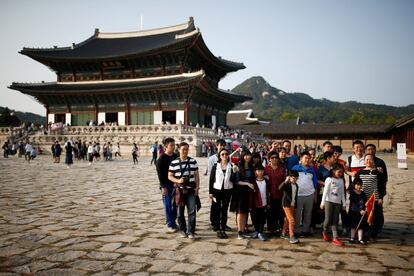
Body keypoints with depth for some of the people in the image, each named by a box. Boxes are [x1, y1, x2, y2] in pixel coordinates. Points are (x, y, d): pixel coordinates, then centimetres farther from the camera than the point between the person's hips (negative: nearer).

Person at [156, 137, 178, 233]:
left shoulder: (176, 157, 7)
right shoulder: (161, 159, -9)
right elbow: (160, 174, -11)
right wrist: (163, 187, -15)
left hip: (176, 184, 5)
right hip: (167, 185, -5)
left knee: (176, 204, 9)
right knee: (168, 205, 1)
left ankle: (173, 221, 24)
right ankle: (170, 224, 12)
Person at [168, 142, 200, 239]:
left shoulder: (193, 161, 3)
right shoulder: (174, 163, -1)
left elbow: (196, 175, 7)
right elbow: (170, 176, 2)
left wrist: (197, 187, -1)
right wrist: (177, 180, -15)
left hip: (191, 190, 0)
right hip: (179, 190, 0)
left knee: (192, 211, -4)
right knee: (180, 212, 9)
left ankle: (191, 231, 6)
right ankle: (182, 230, 25)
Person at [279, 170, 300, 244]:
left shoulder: (296, 186, 9)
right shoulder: (287, 184, -12)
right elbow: (280, 188, -32)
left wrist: (295, 205, 17)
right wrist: (285, 181, -41)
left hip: (292, 205, 7)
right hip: (286, 204, -7)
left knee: (287, 219, 16)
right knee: (291, 220, -13)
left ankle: (283, 233, 30)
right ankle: (292, 237, -10)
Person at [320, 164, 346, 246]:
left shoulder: (341, 180, 11)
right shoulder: (329, 179, -2)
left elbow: (342, 193, 15)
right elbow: (325, 191, -4)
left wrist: (344, 203, 12)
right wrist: (322, 202, -7)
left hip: (338, 202, 4)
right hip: (329, 201, -4)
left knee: (335, 220, 1)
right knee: (328, 219, -3)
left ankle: (335, 238, -1)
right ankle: (325, 232, 23)